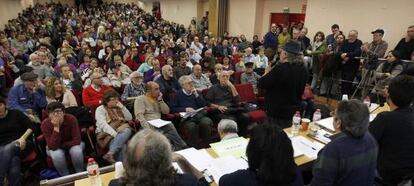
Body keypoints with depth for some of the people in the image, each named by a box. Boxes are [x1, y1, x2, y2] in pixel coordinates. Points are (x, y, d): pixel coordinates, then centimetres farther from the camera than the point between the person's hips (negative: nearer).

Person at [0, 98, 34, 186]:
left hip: (22, 144, -2)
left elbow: (31, 126, 0)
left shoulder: (15, 114, 7)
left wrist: (23, 138, -14)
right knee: (14, 161, -34)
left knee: (8, 149, -37)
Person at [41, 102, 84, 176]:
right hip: (55, 148, 1)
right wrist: (56, 127, -38)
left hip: (72, 144, 0)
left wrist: (60, 145, -21)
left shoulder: (71, 119, -25)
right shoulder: (45, 124, -23)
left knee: (76, 151, -32)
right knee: (57, 155, -32)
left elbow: (77, 141, -25)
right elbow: (53, 147, -31)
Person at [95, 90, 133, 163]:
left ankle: (110, 154, -47)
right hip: (106, 135, -4)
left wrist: (122, 107, 0)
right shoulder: (100, 109, 1)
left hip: (120, 131, 5)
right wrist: (116, 135, -28)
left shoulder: (118, 108, 19)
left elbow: (129, 118, 12)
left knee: (127, 130, -35)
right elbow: (103, 125, -15)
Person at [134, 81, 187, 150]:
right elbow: (139, 115, -12)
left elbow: (166, 111, 13)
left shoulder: (157, 98, 19)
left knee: (170, 126, -29)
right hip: (149, 124, -5)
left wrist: (160, 100, 1)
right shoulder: (140, 99, 1)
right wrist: (147, 129, -24)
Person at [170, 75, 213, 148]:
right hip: (187, 118, -2)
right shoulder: (178, 95, 13)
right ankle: (194, 147, -18)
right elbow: (172, 108, 4)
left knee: (206, 122, -31)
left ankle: (206, 145, -15)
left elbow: (204, 105, 14)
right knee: (192, 126, -36)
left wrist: (196, 95, 4)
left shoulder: (196, 92, 23)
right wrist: (185, 109, -6)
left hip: (199, 115, 3)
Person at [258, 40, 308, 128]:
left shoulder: (280, 68, -23)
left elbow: (260, 84, -17)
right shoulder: (303, 70, 2)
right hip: (295, 111, 7)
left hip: (277, 113, -7)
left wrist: (267, 72, 3)